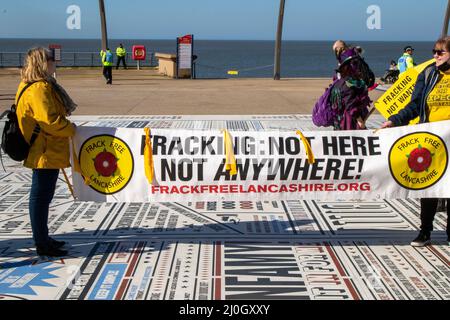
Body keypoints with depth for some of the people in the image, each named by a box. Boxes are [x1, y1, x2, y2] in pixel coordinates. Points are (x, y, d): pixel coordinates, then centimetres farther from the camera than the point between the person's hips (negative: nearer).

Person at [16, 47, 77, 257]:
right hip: (45, 153, -11)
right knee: (41, 196, -3)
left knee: (42, 196, 18)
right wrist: (70, 129, -11)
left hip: (46, 153, 11)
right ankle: (42, 244, 6)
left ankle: (43, 238, 30)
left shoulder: (39, 86, 13)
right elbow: (50, 120, -25)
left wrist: (67, 127, 14)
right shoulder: (39, 88, -20)